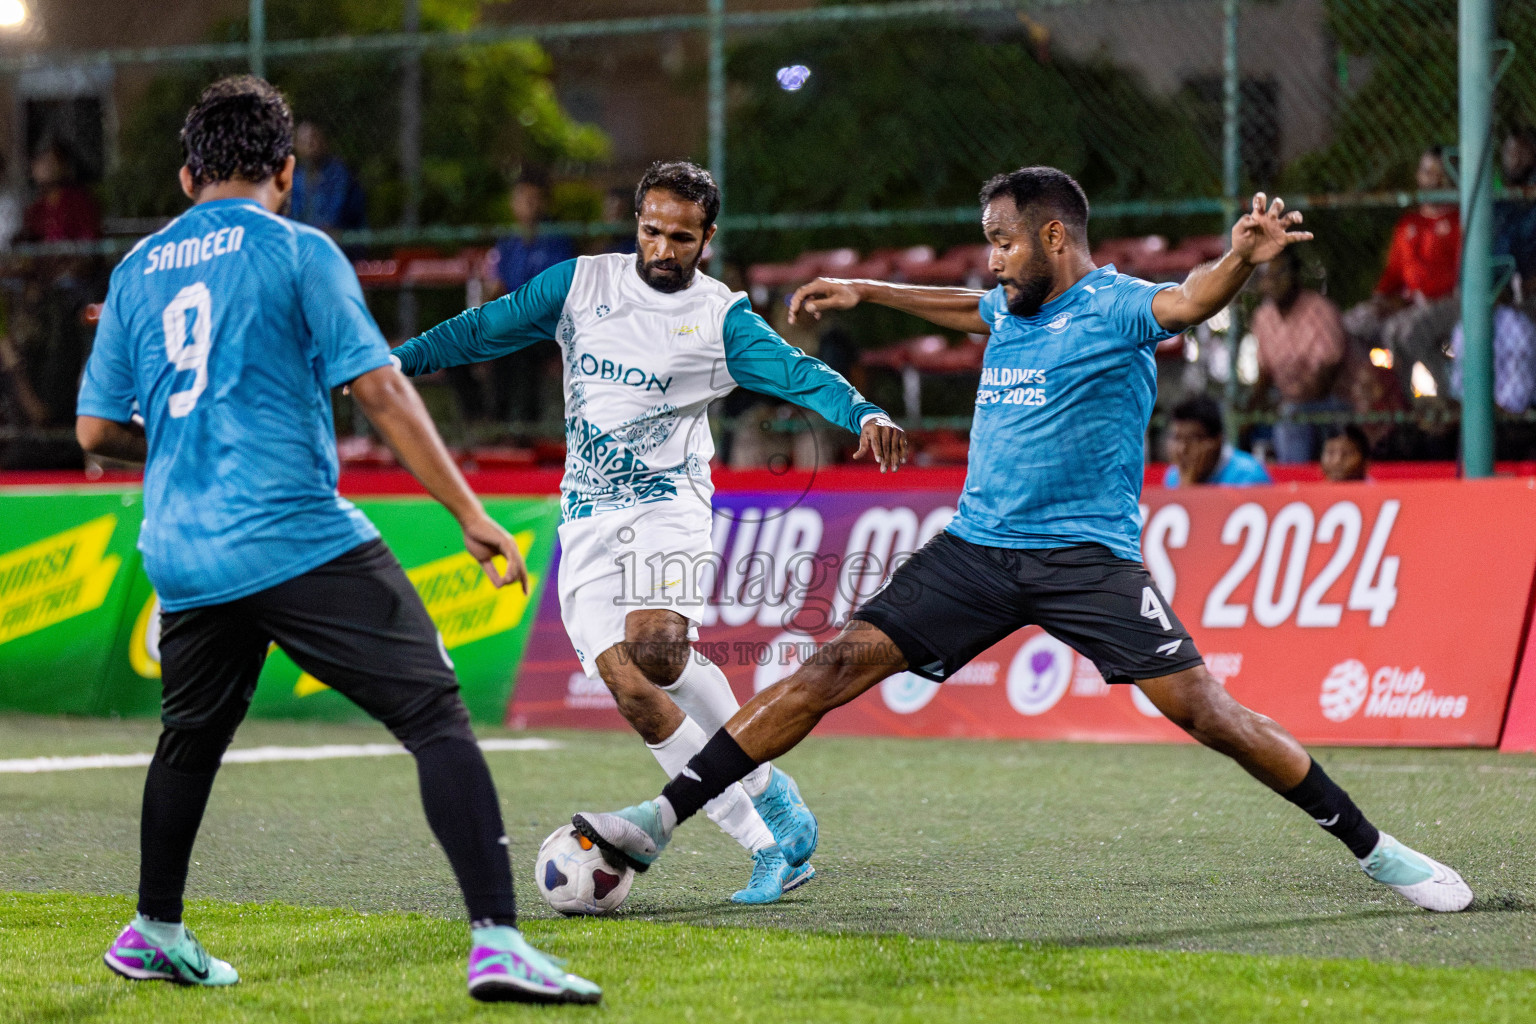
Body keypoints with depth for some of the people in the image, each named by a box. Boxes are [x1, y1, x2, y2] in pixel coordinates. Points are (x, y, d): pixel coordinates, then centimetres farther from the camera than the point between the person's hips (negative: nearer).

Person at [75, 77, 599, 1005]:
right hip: (300, 539, -6)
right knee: (437, 718, -8)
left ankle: (154, 934, 39)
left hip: (184, 560, 6)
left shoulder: (138, 270, 14)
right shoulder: (297, 251, -1)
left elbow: (98, 430, 16)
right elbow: (379, 387, -7)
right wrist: (471, 513, -5)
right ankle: (497, 941, -22)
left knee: (192, 737, 27)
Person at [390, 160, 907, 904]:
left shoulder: (720, 318, -1)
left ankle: (768, 788, -8)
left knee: (655, 648, -30)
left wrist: (866, 415, -32)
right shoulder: (582, 284, 8)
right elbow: (489, 328, 15)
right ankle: (771, 848, -6)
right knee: (628, 687, -11)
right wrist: (396, 361, 7)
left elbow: (797, 374, -15)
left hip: (666, 502, -3)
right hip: (587, 516, 3)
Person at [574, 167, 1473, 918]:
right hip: (977, 544, 6)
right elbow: (963, 307, 40)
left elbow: (1186, 302, -30)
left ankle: (1373, 849, -2)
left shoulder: (1113, 306, -7)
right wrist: (864, 292, 50)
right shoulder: (1009, 309, 15)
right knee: (840, 665, -4)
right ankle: (659, 822, -4)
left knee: (1200, 708, -15)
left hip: (1087, 553, -6)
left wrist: (1241, 260, -51)